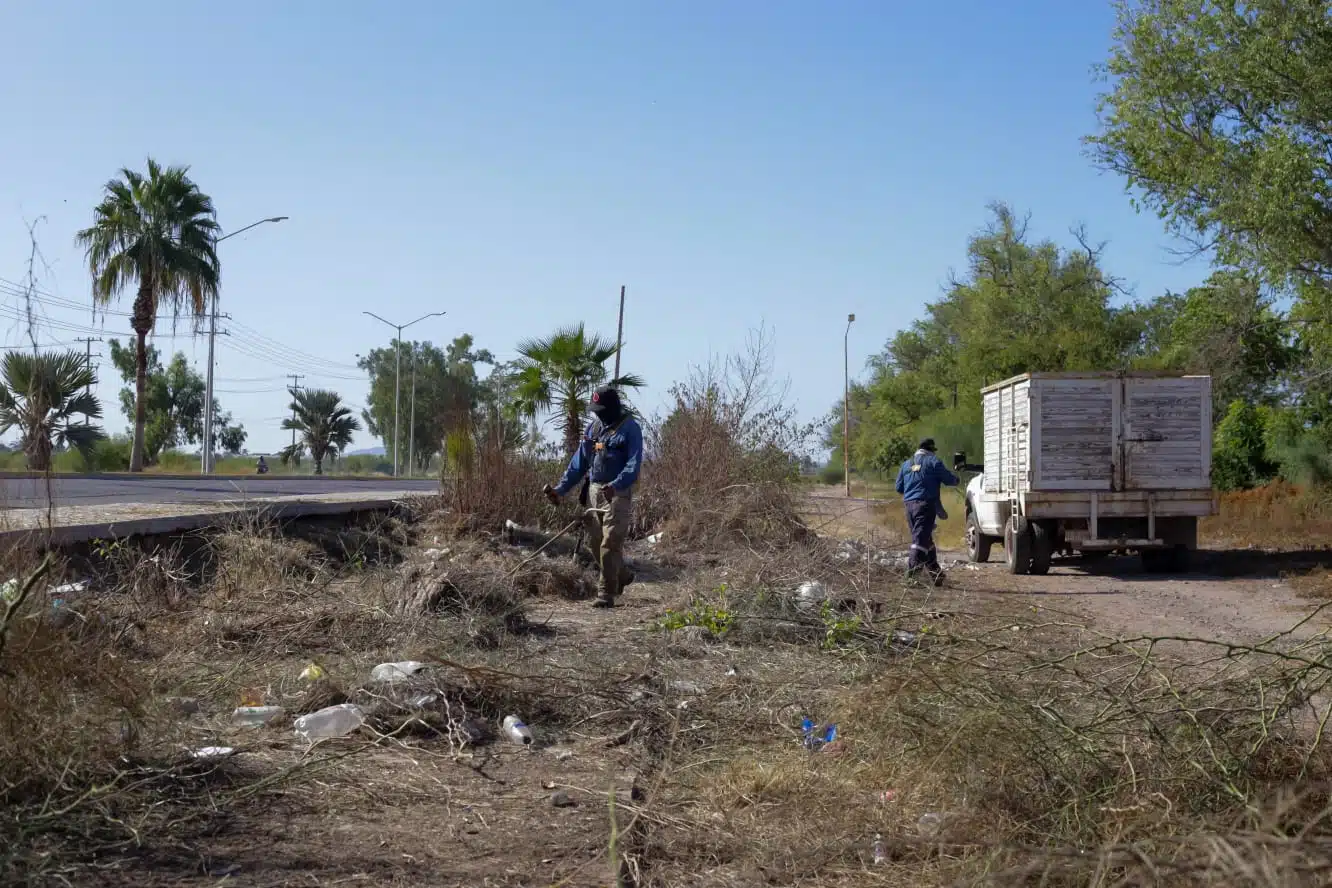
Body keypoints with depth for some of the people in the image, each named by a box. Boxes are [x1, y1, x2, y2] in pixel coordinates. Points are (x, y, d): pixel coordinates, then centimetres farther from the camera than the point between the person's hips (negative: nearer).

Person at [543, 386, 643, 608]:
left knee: (609, 544, -9)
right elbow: (579, 462, 16)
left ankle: (607, 594, -2)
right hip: (594, 491, 7)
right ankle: (621, 575, 33)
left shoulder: (630, 429, -9)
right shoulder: (593, 427, 12)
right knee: (594, 542, 11)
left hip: (618, 493, -7)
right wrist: (560, 488, 8)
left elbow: (633, 465, -18)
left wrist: (615, 486, -34)